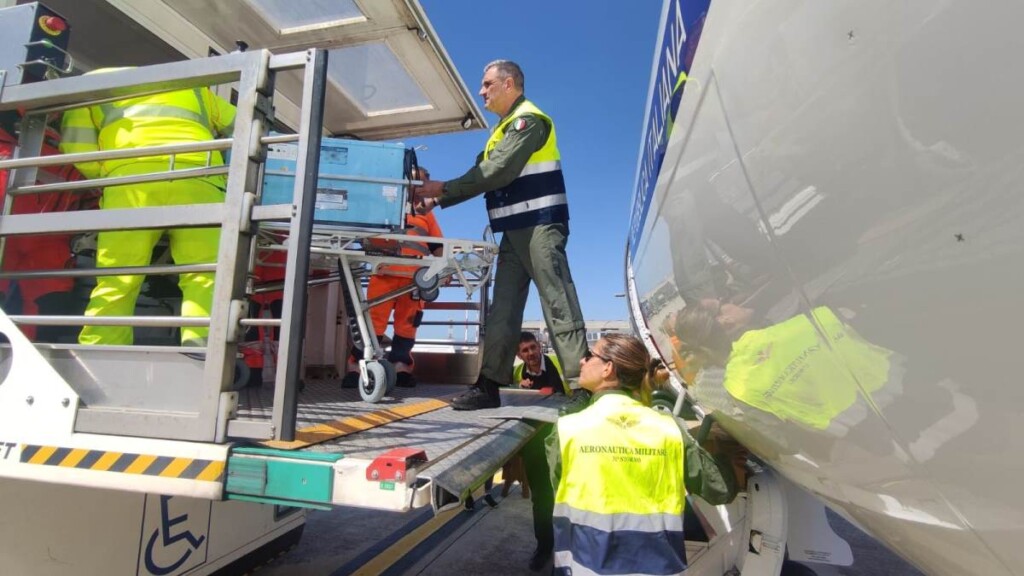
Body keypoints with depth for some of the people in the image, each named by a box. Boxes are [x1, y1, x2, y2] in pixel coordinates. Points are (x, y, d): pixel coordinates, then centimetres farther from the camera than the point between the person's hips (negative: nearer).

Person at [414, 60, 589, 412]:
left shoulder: (528, 119, -6)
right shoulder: (504, 128, 24)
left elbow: (499, 171, -17)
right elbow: (481, 174, 19)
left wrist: (445, 188, -12)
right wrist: (439, 199, 9)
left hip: (540, 226, -9)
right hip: (515, 232, 9)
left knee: (559, 305, -11)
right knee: (501, 310, 6)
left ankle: (582, 387, -7)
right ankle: (488, 386, 10)